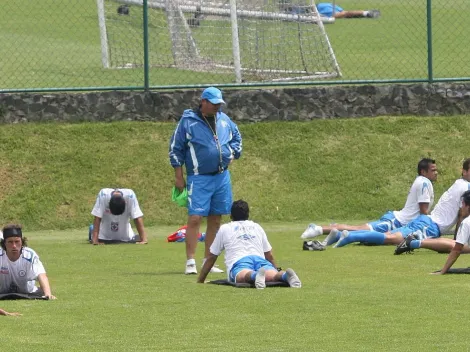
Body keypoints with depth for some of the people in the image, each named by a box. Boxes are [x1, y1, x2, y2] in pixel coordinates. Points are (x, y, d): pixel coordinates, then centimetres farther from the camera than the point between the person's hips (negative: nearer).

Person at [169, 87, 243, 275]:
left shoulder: (224, 120, 10)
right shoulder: (188, 122, -6)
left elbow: (236, 136, 28)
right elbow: (175, 149, -3)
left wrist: (233, 154, 11)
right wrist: (178, 177, -5)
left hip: (222, 177, 6)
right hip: (199, 179, -6)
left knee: (215, 220, 8)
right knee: (195, 218, -13)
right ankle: (190, 262, -10)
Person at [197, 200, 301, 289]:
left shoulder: (224, 229, 28)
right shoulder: (257, 227, 34)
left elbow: (211, 258, 32)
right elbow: (269, 255, 37)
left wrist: (200, 281, 42)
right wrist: (276, 271, 51)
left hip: (238, 261, -2)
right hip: (260, 259, 2)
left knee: (244, 275, -35)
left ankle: (254, 275, -71)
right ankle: (284, 275, -63)